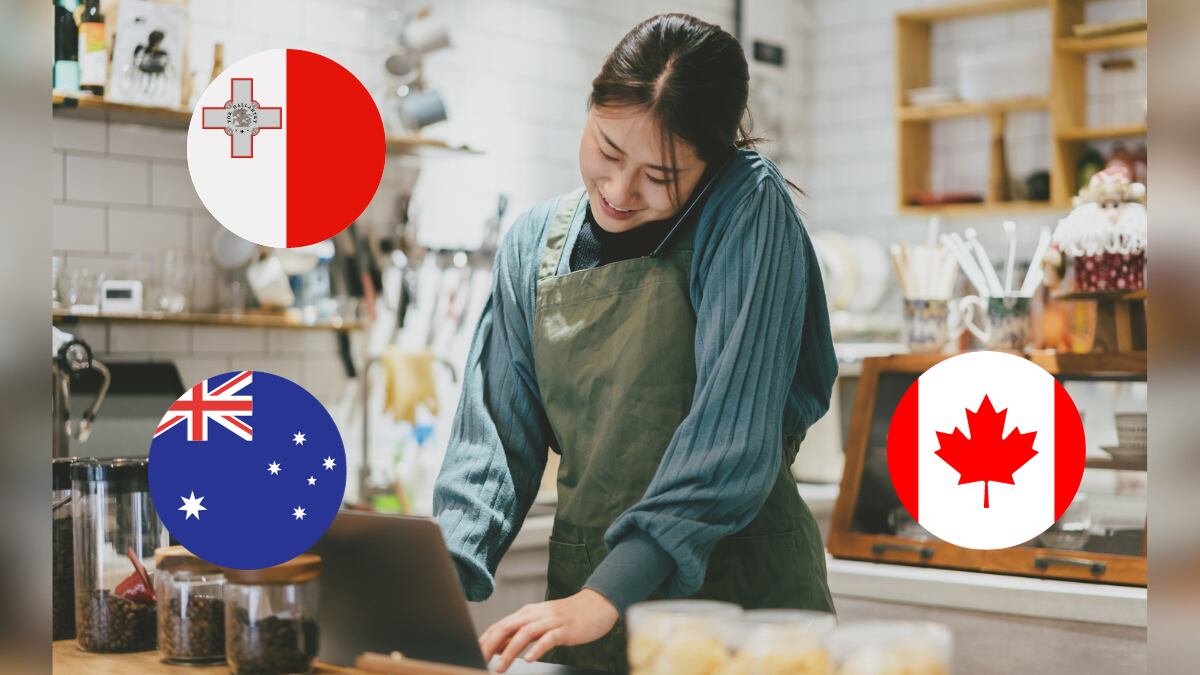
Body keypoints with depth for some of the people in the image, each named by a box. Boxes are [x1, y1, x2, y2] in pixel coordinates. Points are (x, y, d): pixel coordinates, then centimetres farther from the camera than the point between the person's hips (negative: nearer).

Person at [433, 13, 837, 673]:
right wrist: (438, 584, -9)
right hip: (584, 591, 5)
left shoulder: (750, 204, -6)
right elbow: (496, 438, 7)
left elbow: (733, 431, -15)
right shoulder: (533, 245, 8)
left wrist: (608, 594, -21)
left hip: (735, 586, -4)